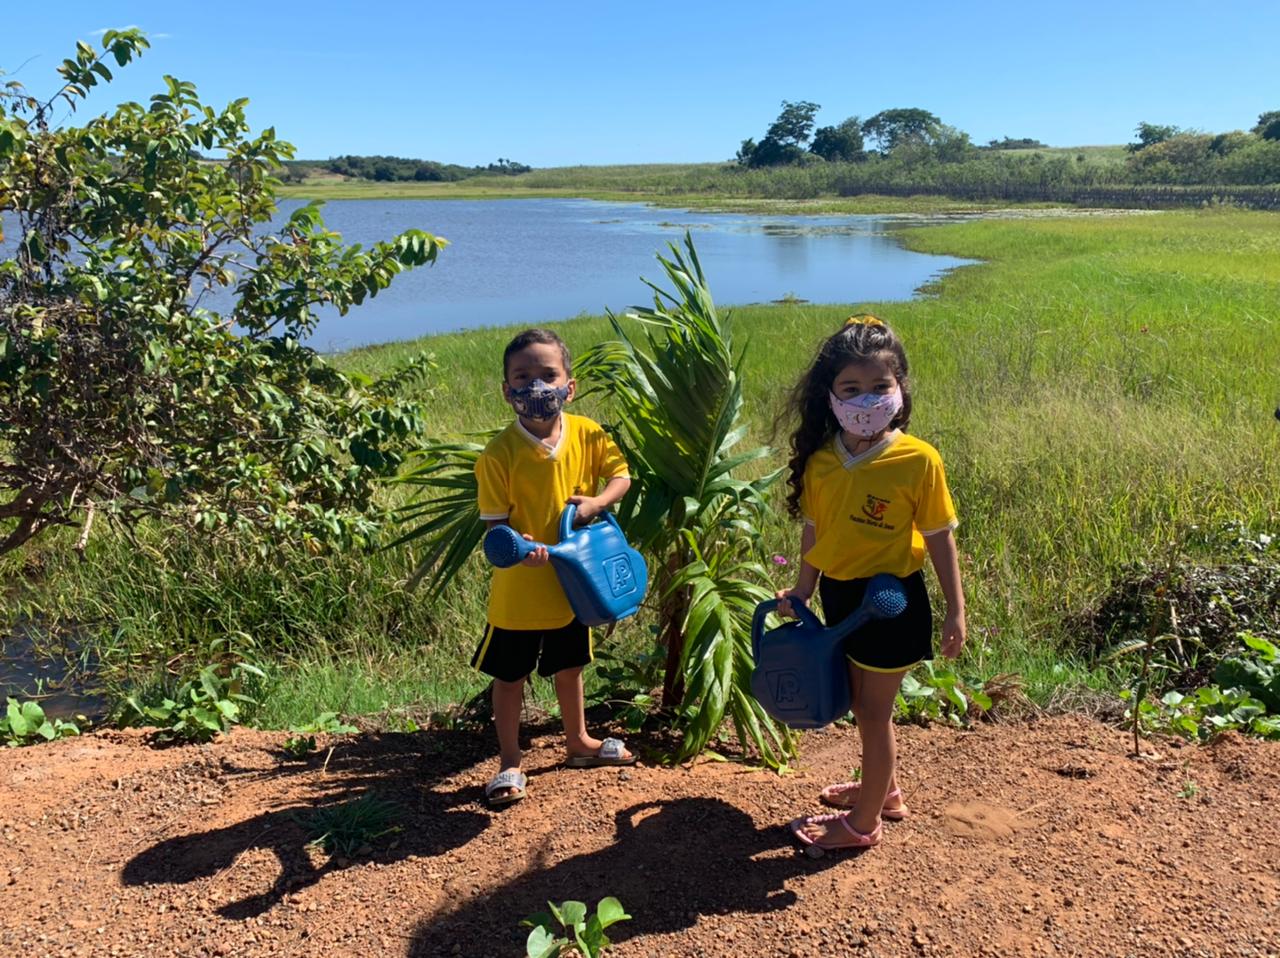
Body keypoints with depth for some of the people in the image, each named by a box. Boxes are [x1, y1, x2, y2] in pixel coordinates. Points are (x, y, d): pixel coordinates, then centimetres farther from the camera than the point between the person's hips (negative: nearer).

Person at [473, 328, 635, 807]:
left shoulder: (586, 434, -8)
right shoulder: (500, 452, -20)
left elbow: (620, 474, 1)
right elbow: (494, 521, -17)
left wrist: (595, 503, -18)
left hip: (570, 582, 4)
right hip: (518, 589, -4)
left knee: (568, 666, 24)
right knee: (510, 676, 11)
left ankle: (578, 741, 46)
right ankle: (510, 763, 29)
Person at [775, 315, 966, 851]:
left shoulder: (918, 459, -18)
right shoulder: (819, 459, -5)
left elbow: (939, 538, -11)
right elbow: (814, 530, 6)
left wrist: (955, 609, -7)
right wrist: (802, 590, 2)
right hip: (840, 596, 6)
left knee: (873, 711, 9)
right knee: (864, 703, 24)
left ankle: (863, 822, 28)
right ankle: (884, 789, 48)